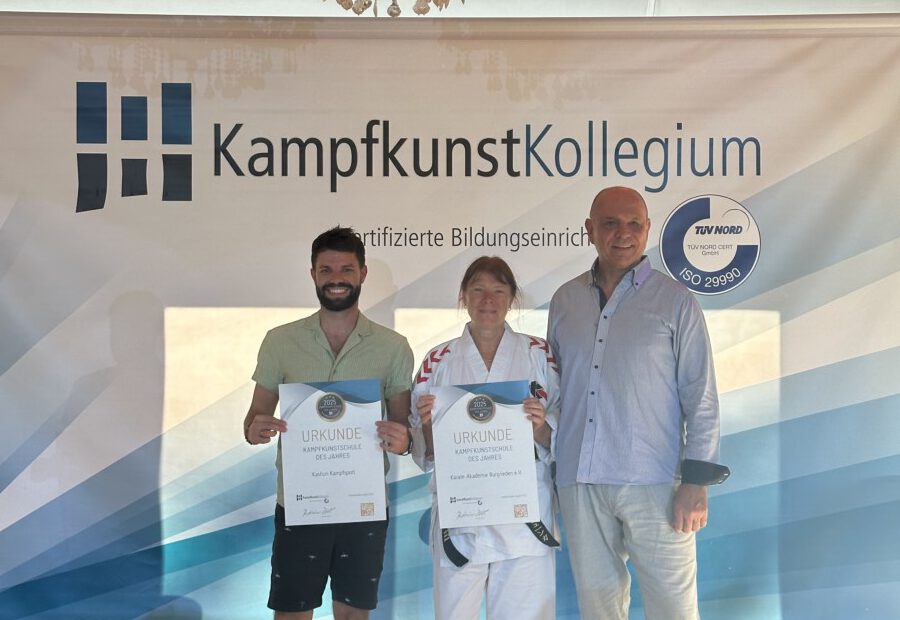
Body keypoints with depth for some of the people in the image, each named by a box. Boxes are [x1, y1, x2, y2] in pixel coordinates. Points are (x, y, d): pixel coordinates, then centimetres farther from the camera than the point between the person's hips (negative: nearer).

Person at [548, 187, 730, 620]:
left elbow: (701, 398, -1)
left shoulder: (675, 301, 1)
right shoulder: (565, 301, 11)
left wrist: (696, 482, -9)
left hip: (654, 485, -3)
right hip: (579, 483, 3)